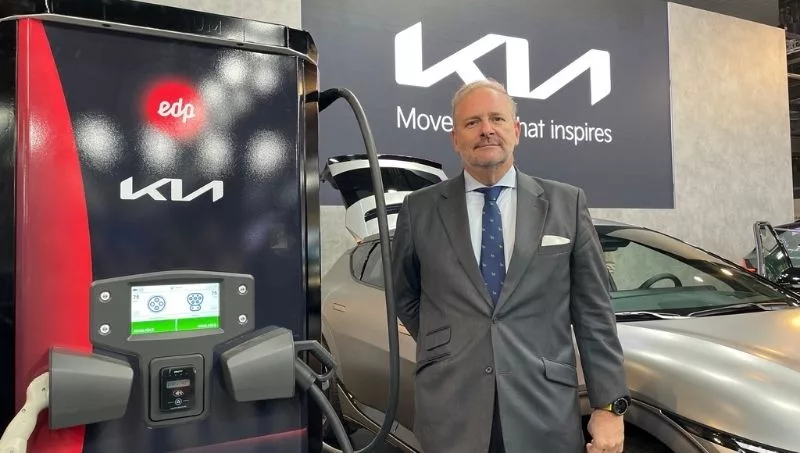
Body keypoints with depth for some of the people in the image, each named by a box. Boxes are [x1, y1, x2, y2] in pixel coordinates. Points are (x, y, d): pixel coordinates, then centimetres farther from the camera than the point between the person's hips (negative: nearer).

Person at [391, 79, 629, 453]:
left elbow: (593, 313, 1)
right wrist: (444, 350, 6)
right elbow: (405, 297, 15)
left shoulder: (566, 203, 2)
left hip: (546, 412, 0)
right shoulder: (420, 209, 2)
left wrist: (609, 405, -2)